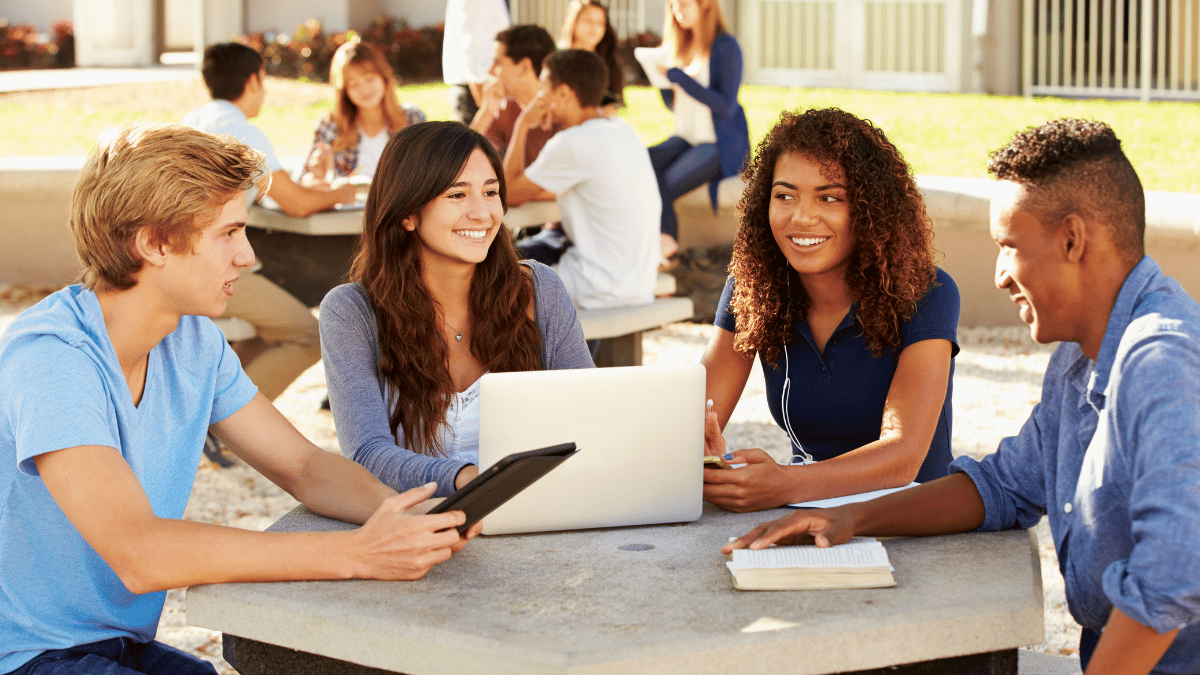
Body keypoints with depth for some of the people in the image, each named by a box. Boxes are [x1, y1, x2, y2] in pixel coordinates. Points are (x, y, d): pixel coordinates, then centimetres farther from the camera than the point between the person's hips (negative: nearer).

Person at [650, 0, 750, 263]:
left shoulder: (725, 46, -9)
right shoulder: (678, 46, 14)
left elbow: (726, 106, -16)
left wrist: (680, 77, -20)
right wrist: (662, 77, -1)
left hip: (721, 145, -7)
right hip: (686, 138, 7)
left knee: (661, 187, -27)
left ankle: (664, 244, -6)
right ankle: (665, 240, -25)